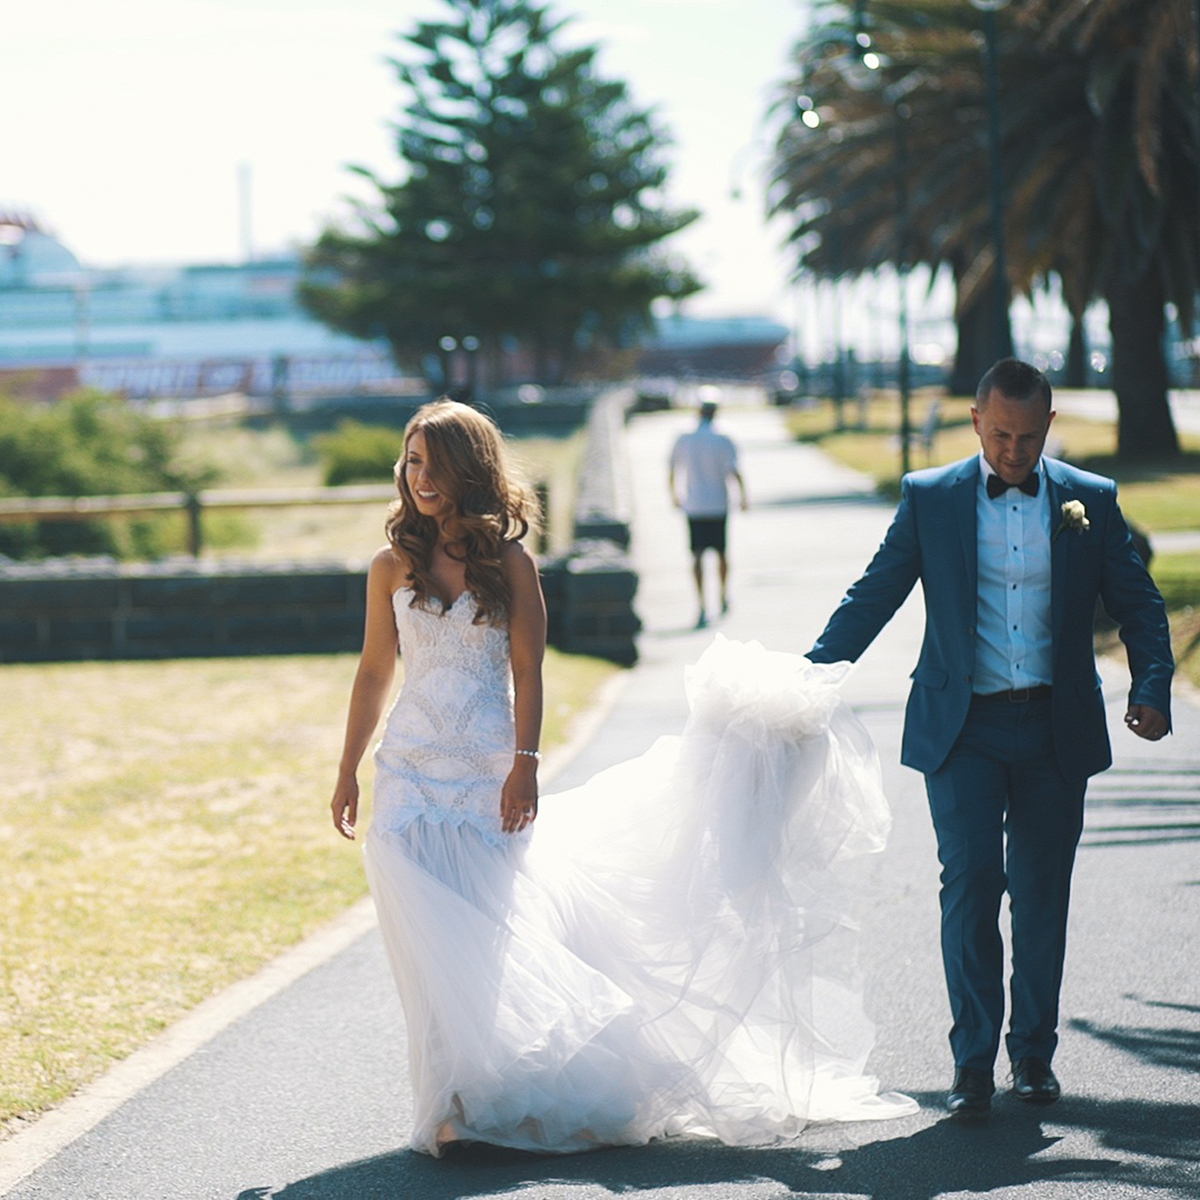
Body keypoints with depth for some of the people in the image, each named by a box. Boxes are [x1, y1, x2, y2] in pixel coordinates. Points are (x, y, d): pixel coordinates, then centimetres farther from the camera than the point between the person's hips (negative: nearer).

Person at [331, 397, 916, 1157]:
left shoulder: (509, 562, -2)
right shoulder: (393, 568, 4)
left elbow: (527, 673, -3)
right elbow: (375, 675, 10)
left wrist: (523, 766, -10)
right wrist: (348, 773, 10)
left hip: (491, 781, -2)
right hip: (414, 775, 2)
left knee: (506, 942, -1)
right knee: (439, 949, -1)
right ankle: (463, 1106, 5)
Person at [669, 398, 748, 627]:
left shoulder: (683, 441, 0)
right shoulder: (724, 442, -7)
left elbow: (671, 473, 8)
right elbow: (735, 473, -16)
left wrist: (674, 496, 24)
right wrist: (744, 497, -4)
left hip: (693, 507, 0)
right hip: (718, 506, 0)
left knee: (697, 556, -3)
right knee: (721, 553, 17)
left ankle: (702, 606, -18)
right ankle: (724, 598, 32)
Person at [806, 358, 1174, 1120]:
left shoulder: (1090, 500, 5)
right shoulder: (930, 498, 3)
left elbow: (1139, 604, 8)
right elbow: (873, 597, 5)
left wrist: (1151, 688, -8)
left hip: (1055, 730, 1)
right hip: (963, 729, -1)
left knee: (1042, 893, 7)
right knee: (971, 880, -10)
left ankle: (1035, 1051, 22)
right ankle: (974, 1062, -3)